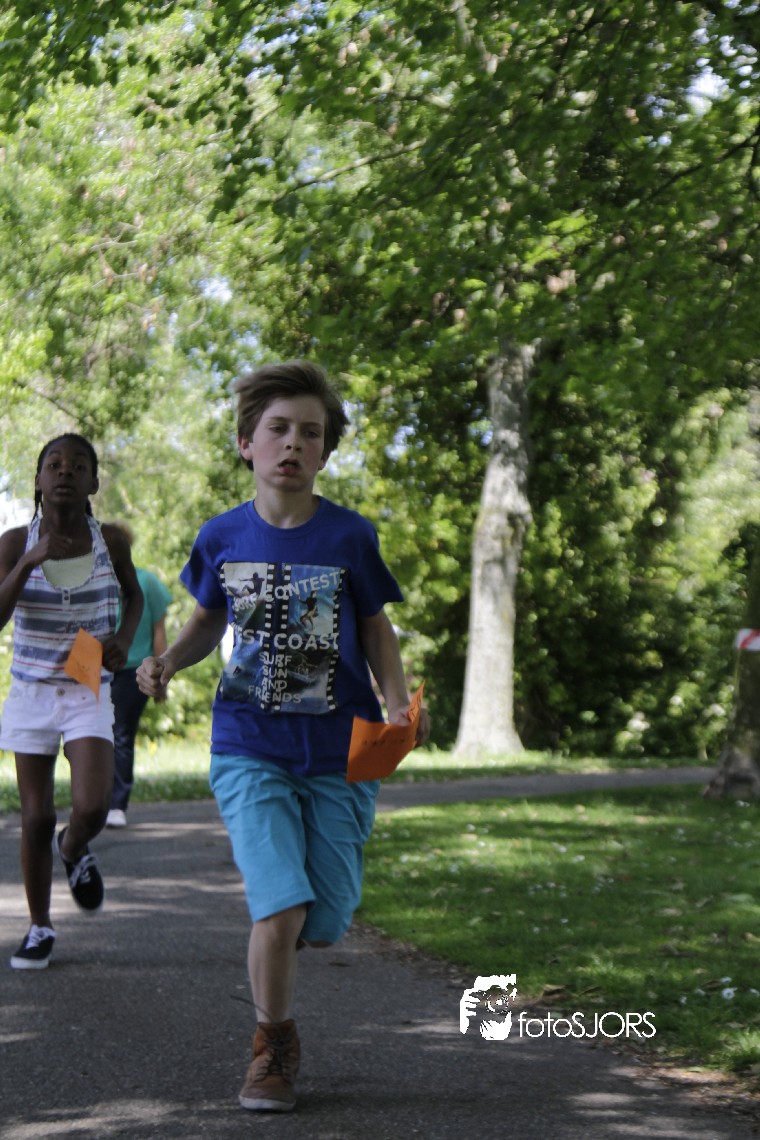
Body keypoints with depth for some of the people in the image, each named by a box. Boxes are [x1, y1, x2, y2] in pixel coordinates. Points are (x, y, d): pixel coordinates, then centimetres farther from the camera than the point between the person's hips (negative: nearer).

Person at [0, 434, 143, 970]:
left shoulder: (111, 541, -4)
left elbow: (133, 594, 15)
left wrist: (123, 637, -4)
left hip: (89, 692, 0)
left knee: (92, 807, -18)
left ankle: (74, 849, 19)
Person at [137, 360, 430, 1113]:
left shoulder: (350, 537, -3)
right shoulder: (222, 537, 0)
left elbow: (376, 629, 7)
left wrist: (396, 701, -11)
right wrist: (168, 661, -5)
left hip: (339, 753, 1)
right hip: (250, 749, -1)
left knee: (325, 924, 3)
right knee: (281, 907, -17)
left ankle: (272, 960, 41)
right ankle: (273, 1049, 8)